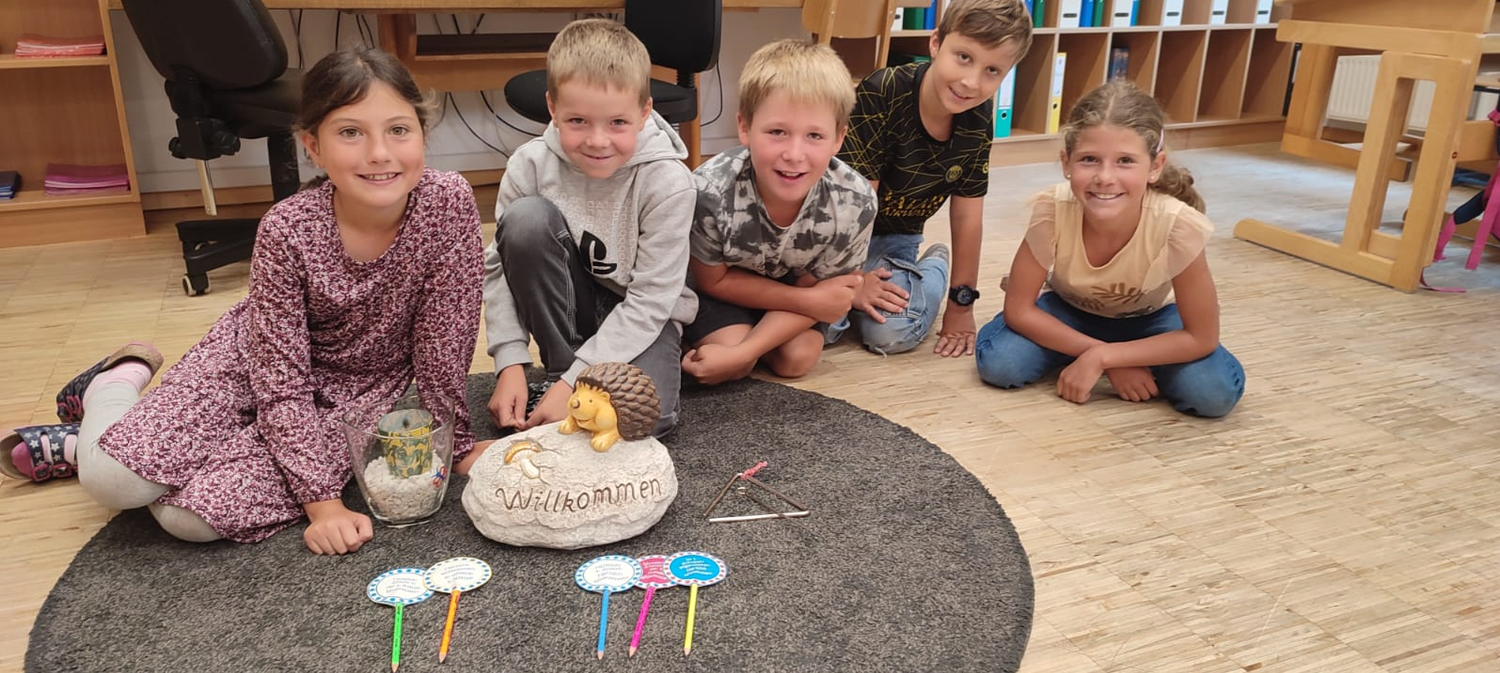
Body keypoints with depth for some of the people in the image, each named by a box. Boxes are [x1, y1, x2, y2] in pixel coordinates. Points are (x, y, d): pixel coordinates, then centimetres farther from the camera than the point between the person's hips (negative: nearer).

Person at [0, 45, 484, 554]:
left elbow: (443, 344, -15)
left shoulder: (449, 203, -26)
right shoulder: (286, 230, -25)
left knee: (194, 516, -18)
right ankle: (120, 381, 19)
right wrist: (323, 500, -25)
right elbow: (282, 382, -21)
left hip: (366, 388, 0)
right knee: (114, 480, -17)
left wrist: (448, 446, -11)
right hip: (261, 358, 0)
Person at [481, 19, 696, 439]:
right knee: (527, 218, -26)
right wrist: (510, 364, -21)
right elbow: (498, 268, -10)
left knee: (645, 416, -31)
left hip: (642, 317, -2)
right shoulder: (530, 165, -17)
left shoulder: (668, 183, -23)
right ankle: (561, 366, -12)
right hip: (565, 305, 3)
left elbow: (649, 300, -22)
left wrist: (574, 383, -26)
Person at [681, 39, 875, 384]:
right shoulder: (709, 193, -39)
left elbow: (812, 288, -19)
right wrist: (808, 302, -29)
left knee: (798, 357, -16)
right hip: (722, 281, -2)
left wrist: (741, 352, -31)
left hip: (793, 281, 2)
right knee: (729, 368, -20)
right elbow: (713, 280, -19)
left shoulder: (854, 203, -33)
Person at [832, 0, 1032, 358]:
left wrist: (961, 303, -1)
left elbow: (967, 216, -4)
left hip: (894, 238, 3)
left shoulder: (978, 121, -12)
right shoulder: (883, 93, -27)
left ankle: (934, 269, 13)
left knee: (892, 334, -20)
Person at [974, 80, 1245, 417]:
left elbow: (1201, 338, -24)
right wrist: (1105, 358, -26)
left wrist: (1101, 357, -30)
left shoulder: (1178, 224, -35)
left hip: (1148, 321, -1)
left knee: (1217, 391, -26)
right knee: (997, 362, -26)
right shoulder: (1052, 209, -33)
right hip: (1071, 312, 1)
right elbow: (1018, 309, -23)